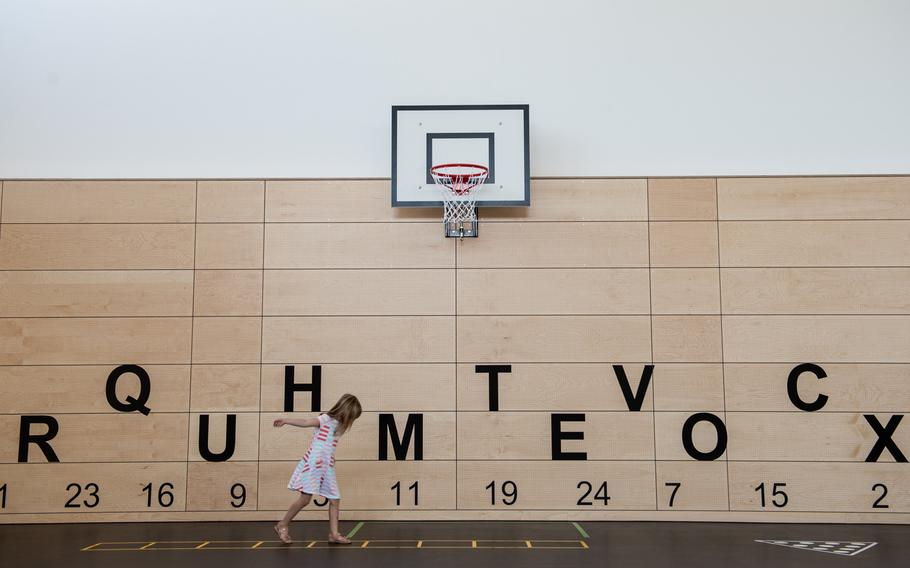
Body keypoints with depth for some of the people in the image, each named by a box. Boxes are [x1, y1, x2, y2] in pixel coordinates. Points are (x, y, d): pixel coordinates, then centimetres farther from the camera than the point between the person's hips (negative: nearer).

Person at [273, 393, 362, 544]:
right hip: (313, 463, -8)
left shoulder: (337, 424, 15)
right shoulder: (326, 419, -7)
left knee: (335, 500, 4)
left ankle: (334, 534, 10)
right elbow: (305, 423, -17)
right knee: (305, 498, -7)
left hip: (327, 467, 8)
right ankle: (282, 525, 10)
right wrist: (285, 421, -25)